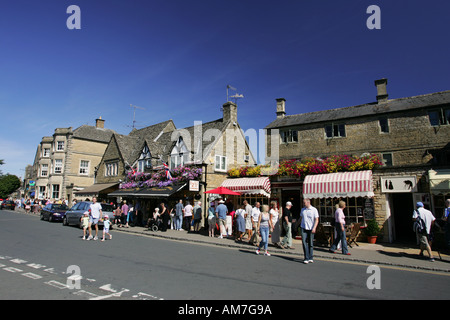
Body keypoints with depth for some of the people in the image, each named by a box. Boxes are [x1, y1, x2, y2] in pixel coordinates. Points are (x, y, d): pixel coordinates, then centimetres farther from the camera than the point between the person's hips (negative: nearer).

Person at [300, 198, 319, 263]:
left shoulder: (314, 210, -3)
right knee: (304, 242, -7)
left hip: (311, 229, -2)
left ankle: (310, 258, 19)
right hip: (304, 228, 2)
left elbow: (316, 220, -5)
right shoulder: (302, 210, 9)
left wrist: (314, 228, -15)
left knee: (311, 243, 6)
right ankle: (306, 258, -3)